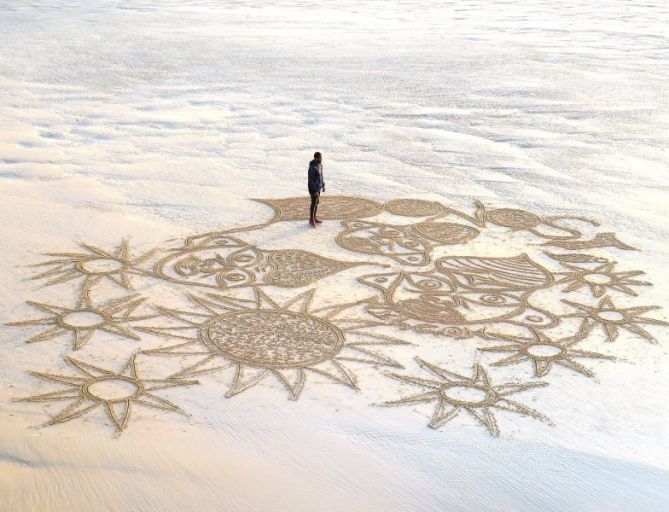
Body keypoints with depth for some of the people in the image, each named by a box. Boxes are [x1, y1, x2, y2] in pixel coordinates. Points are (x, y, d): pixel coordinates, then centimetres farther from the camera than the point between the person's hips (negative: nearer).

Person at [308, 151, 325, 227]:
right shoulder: (312, 168, -30)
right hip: (313, 187, -9)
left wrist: (323, 185, 17)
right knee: (314, 203, 2)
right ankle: (311, 220, 18)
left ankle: (314, 218, 33)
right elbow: (310, 180, -26)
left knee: (317, 202, 19)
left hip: (318, 186, 9)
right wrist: (315, 191, -23)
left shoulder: (320, 164, -1)